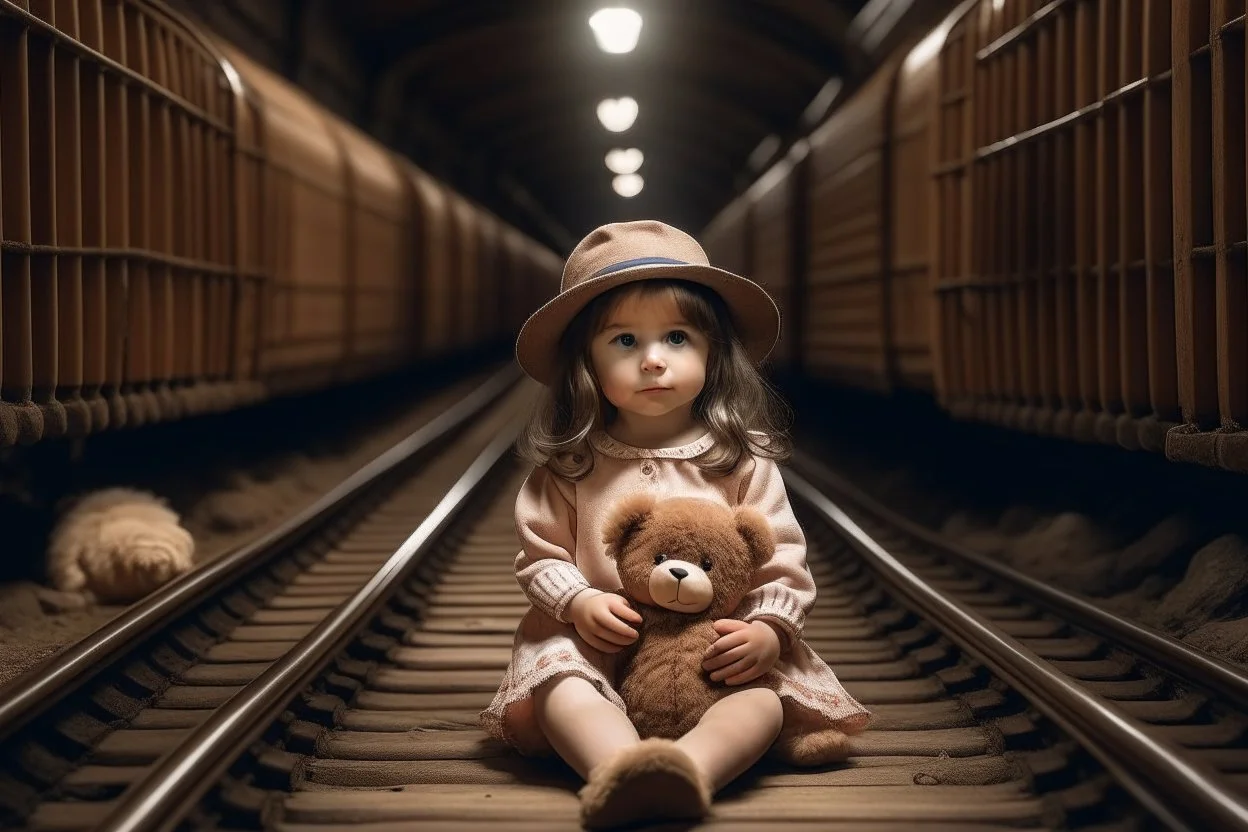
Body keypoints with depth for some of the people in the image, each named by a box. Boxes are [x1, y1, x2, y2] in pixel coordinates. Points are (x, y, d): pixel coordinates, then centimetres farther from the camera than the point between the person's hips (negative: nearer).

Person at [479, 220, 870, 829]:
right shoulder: (568, 464, 6)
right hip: (597, 644, 0)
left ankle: (689, 768, -59)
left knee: (763, 693, -31)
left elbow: (782, 560, 3)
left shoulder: (741, 461, 4)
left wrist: (768, 630, -15)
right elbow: (541, 553, 6)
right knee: (556, 679, -32)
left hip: (719, 653, 0)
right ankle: (620, 771, -59)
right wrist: (577, 602, -14)